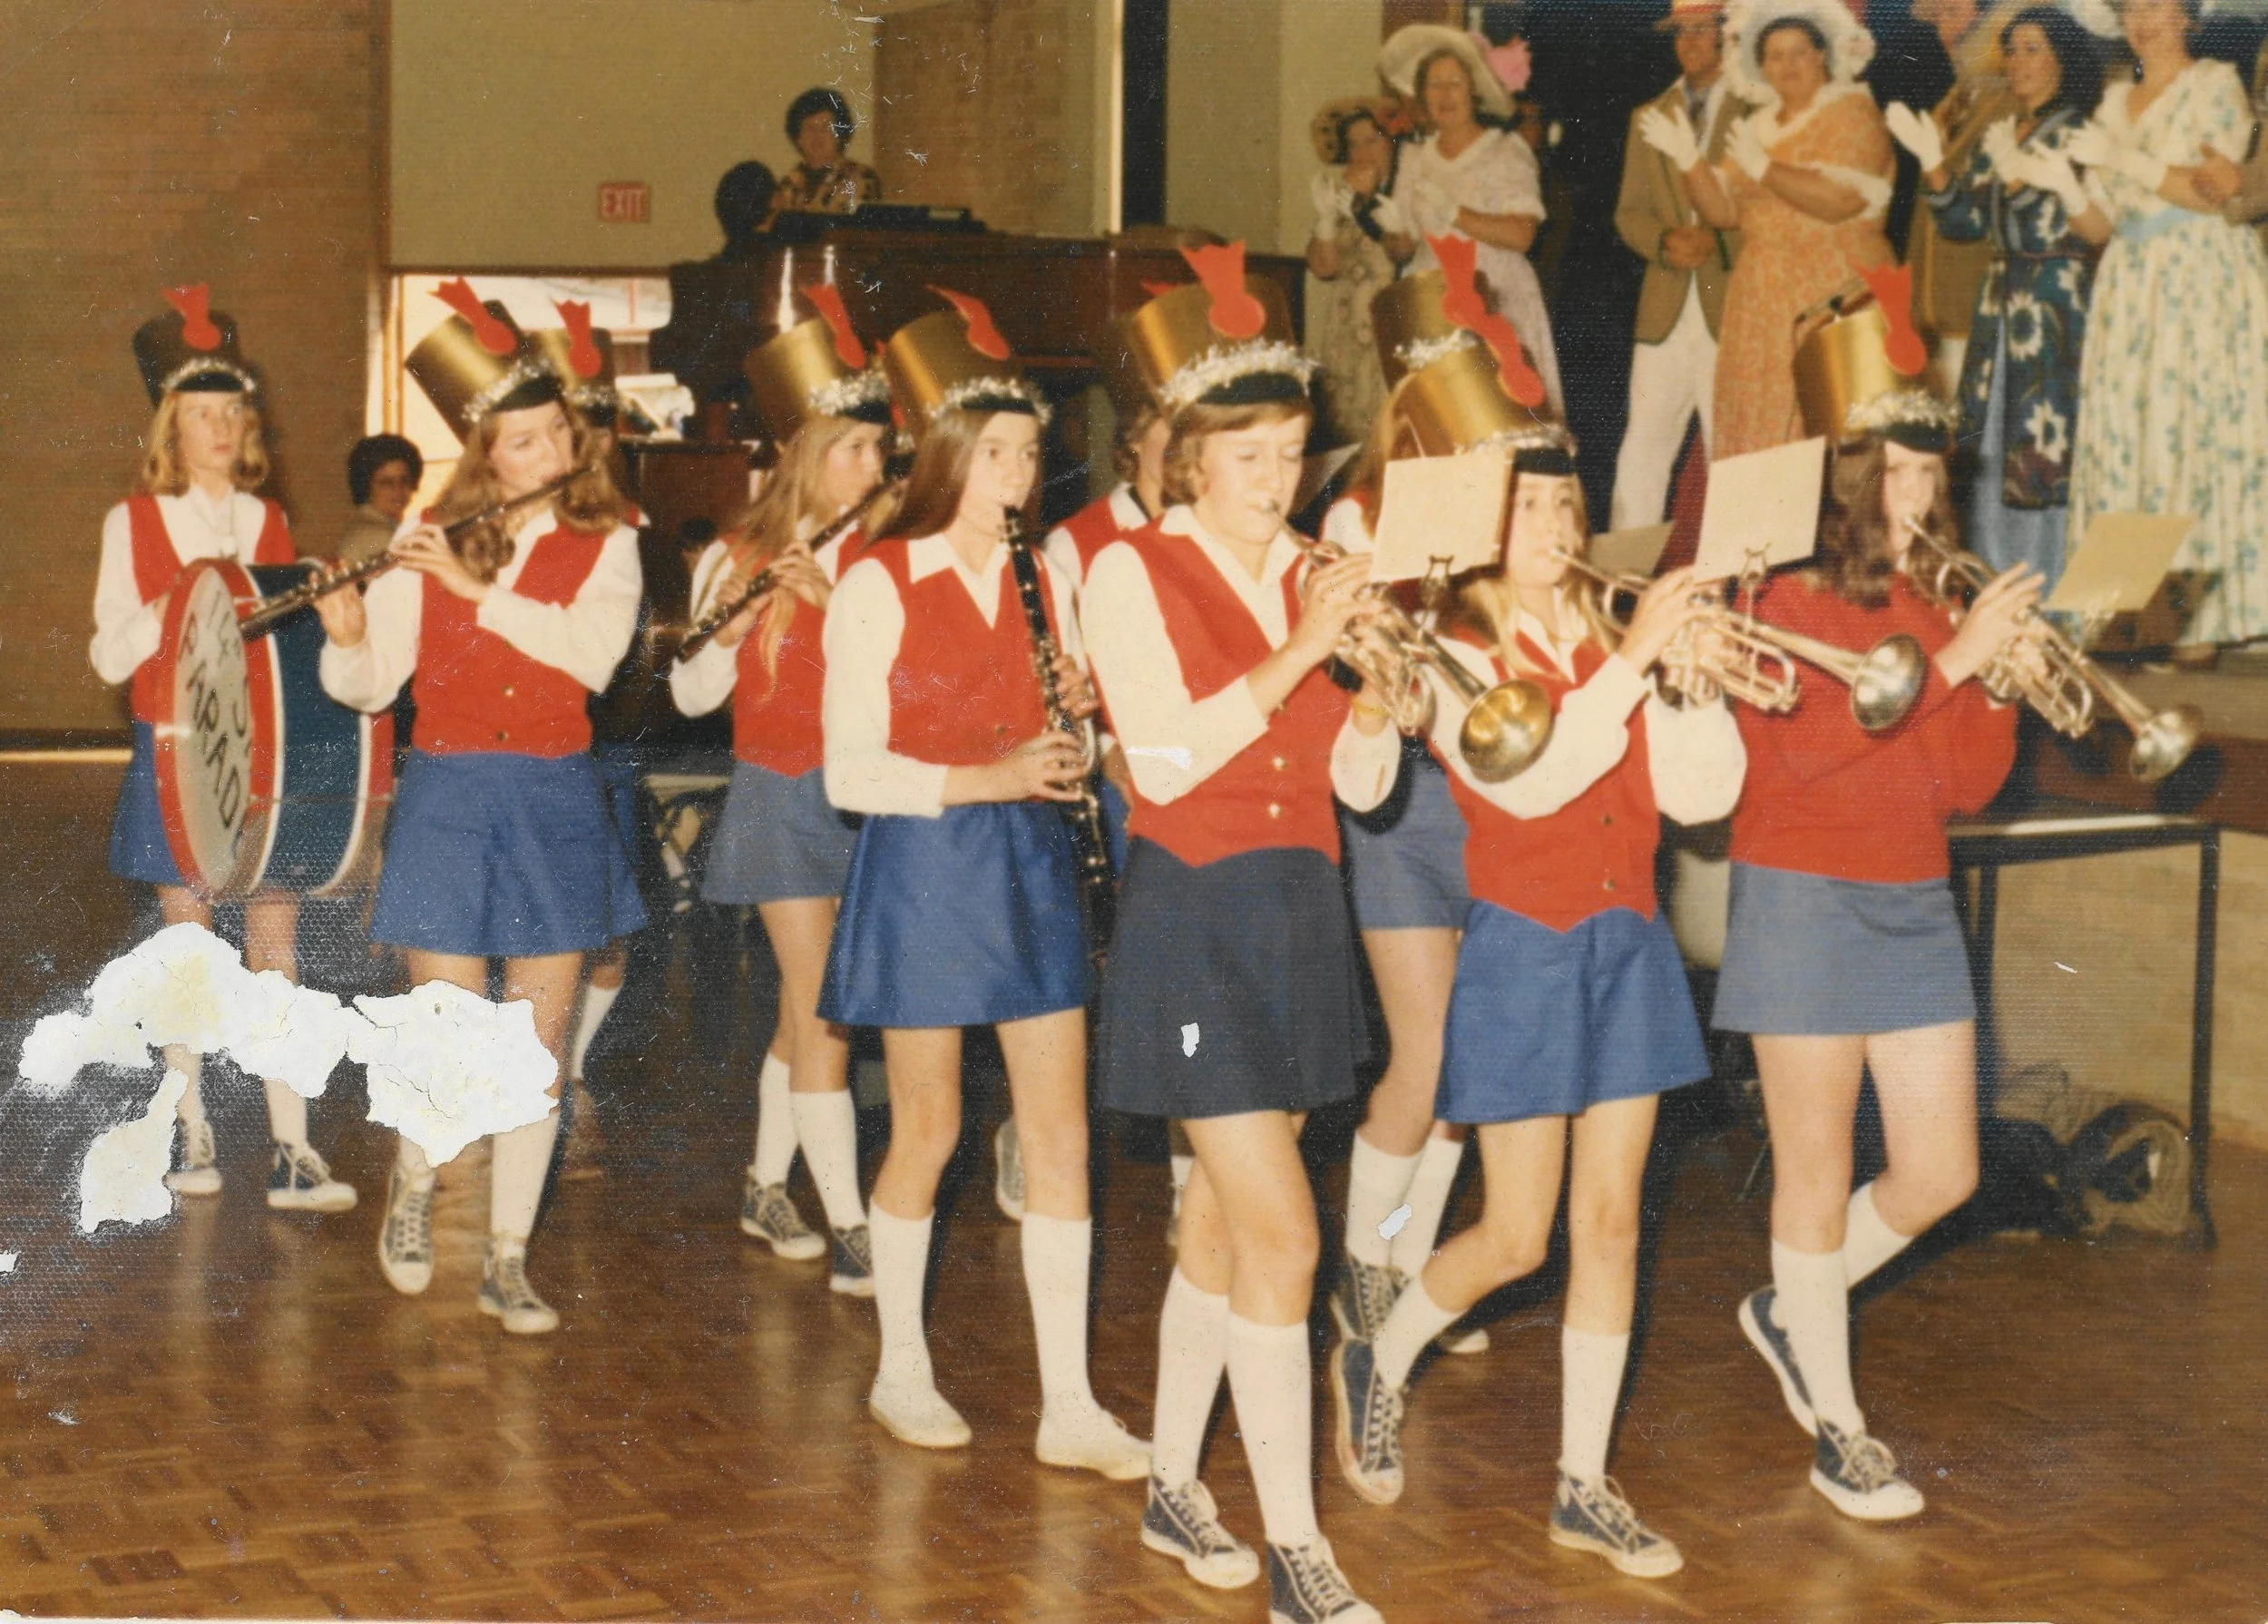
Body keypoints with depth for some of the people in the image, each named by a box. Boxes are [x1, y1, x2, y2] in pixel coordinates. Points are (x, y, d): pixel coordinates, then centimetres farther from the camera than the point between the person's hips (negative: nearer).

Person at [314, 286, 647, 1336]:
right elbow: (369, 686, -3)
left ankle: (508, 1261, 13)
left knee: (540, 1041, 4)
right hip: (447, 798, -1)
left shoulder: (604, 546, 2)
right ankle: (414, 1181, 30)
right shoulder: (429, 544, 1)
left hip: (556, 805, 1)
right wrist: (347, 634, -24)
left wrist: (476, 588, -21)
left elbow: (594, 653, -18)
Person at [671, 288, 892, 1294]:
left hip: (864, 790, 3)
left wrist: (831, 596, -22)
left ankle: (766, 1187, 30)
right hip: (782, 796, -3)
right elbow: (693, 695, -4)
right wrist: (731, 625, -22)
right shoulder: (738, 557, -2)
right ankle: (849, 1234, -6)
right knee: (822, 1008, -6)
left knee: (808, 1004, 12)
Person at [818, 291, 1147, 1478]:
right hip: (925, 864, -5)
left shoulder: (1043, 582, 9)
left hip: (1031, 864, 5)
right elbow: (851, 773, -13)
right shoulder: (878, 587, -8)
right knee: (929, 1130, 5)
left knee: (1060, 1131, 1)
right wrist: (985, 778, -23)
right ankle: (901, 1373, 24)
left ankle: (1069, 1406, 5)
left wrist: (1075, 724, -6)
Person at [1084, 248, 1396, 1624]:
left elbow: (1355, 776, 6)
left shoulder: (1309, 577, 9)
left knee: (1223, 1219, 14)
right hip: (1196, 923, -6)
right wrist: (1296, 654, -19)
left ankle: (1174, 1487, 28)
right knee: (1284, 1233, -11)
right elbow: (1164, 759, -18)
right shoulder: (1134, 572, -7)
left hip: (1301, 915, 6)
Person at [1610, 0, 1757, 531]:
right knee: (1641, 453, 0)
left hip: (1733, 307, -3)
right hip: (1665, 312, 3)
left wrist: (1720, 241, -18)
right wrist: (1664, 242, -8)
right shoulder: (1647, 118, 17)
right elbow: (1629, 212, 12)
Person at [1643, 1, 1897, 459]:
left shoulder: (1851, 113, -1)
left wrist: (1764, 168, -16)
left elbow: (1841, 199, -16)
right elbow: (1723, 212, 13)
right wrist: (1689, 159, -2)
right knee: (1761, 428, -1)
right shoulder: (1757, 128, 18)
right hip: (1763, 306, 6)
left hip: (1836, 297, -6)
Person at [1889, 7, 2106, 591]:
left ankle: (2054, 599, -2)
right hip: (1999, 305, 7)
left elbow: (2060, 229, -13)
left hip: (2056, 309, -7)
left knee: (2044, 453, -8)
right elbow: (1963, 223, 12)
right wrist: (1933, 163, 1)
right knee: (1989, 452, 8)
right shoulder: (1997, 137, 15)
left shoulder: (2078, 134, -5)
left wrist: (2016, 177, -25)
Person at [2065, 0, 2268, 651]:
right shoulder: (2115, 101, 18)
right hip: (2129, 284, 6)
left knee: (2196, 425, -11)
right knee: (2123, 433, -4)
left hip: (2203, 283, -6)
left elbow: (2213, 193, -10)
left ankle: (2202, 619, -11)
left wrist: (2126, 160, -12)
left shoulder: (2214, 85, 1)